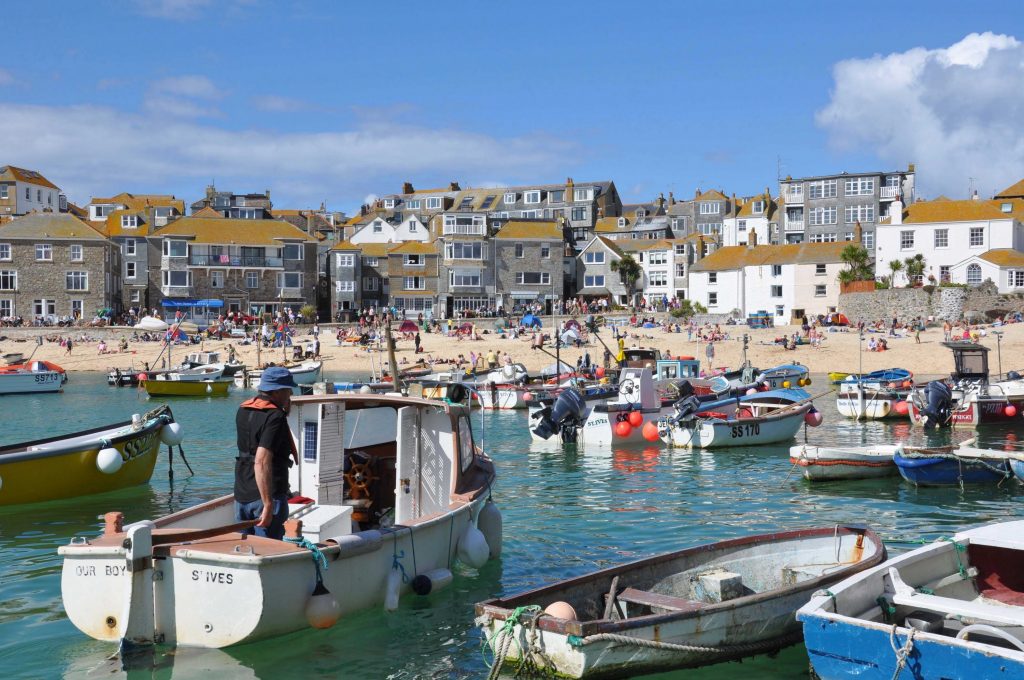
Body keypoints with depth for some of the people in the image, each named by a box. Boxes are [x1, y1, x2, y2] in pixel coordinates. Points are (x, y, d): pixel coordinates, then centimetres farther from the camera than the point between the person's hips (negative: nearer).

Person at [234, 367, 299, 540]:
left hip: (241, 494, 8)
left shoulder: (243, 411, 8)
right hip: (268, 494, -8)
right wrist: (268, 505, -28)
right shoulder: (275, 417, -18)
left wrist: (283, 411, 14)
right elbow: (262, 462, -27)